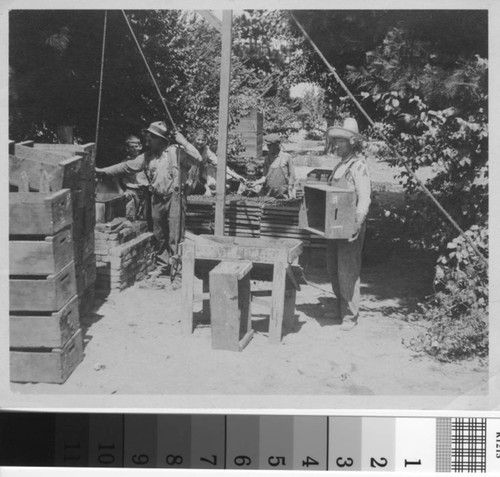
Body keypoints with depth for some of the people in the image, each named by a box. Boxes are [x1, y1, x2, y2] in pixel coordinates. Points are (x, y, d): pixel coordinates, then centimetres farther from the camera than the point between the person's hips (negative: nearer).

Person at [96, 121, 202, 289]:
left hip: (174, 198, -6)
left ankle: (176, 275, -2)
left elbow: (197, 159, -16)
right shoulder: (147, 157, 10)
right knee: (159, 236, 15)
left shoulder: (176, 152, -6)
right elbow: (126, 166, 14)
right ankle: (163, 266, 33)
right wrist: (103, 171, 12)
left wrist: (183, 142, -19)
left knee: (175, 238, -6)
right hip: (157, 199, 6)